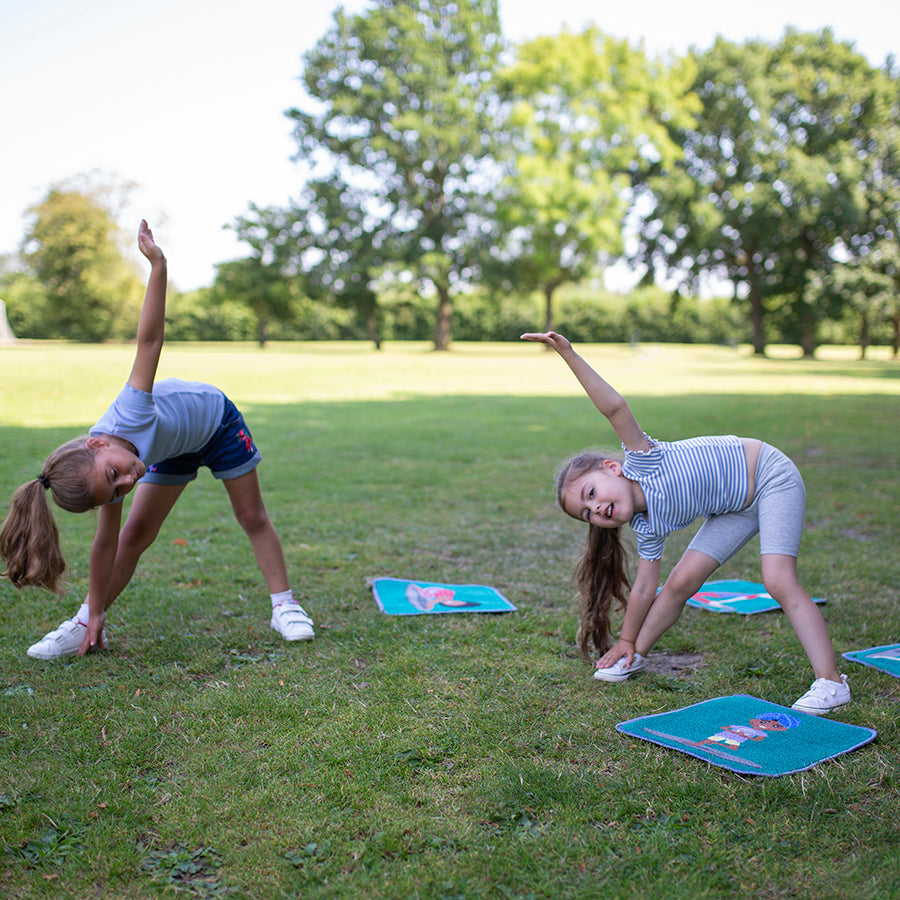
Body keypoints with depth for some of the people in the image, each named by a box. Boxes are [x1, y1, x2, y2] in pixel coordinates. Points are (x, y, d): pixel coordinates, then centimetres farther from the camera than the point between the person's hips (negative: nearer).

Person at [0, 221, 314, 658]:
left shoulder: (130, 414, -42)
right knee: (134, 533, -2)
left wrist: (157, 265, -51)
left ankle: (284, 607, 12)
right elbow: (105, 543, -19)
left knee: (253, 517, 1)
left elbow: (150, 339, -44)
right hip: (174, 446, 3)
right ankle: (87, 621, 12)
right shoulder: (106, 477, -27)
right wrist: (95, 615, -16)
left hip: (217, 420, -2)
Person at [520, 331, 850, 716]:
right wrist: (628, 643, 9)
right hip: (737, 509, 7)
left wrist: (569, 355, -40)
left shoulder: (641, 461, -24)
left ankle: (831, 683, -15)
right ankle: (638, 658, 18)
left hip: (770, 477, -7)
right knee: (681, 581, 0)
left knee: (779, 582, -19)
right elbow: (644, 589, 3)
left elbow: (616, 407, -34)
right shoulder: (649, 527, -6)